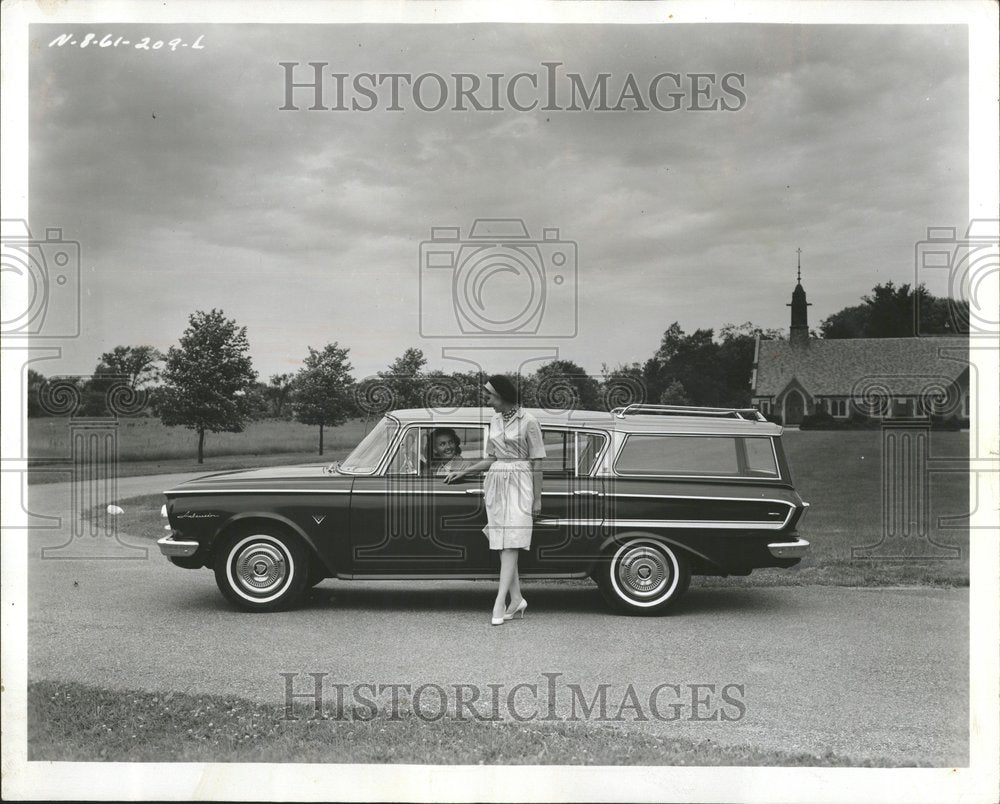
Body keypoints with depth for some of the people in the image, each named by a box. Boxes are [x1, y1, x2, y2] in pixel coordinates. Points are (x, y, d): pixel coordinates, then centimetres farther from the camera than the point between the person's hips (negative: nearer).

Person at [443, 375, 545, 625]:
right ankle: (516, 599, 10)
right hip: (495, 482, 7)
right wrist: (462, 472, 14)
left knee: (510, 544, -11)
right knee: (502, 545, 3)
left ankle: (499, 604, -16)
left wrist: (537, 499, -7)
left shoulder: (528, 422, -8)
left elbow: (537, 463, -6)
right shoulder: (495, 421, 11)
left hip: (519, 484, -7)